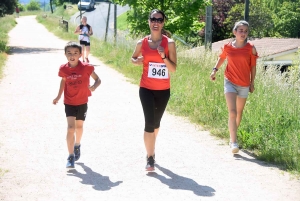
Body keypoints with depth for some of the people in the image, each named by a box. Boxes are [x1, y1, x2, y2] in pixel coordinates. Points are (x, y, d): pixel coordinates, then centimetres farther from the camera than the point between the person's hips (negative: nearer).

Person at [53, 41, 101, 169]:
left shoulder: (86, 68, -17)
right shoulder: (63, 69, -11)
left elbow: (98, 79, -9)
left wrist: (94, 86, -30)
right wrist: (58, 97, 6)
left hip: (82, 102, 1)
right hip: (69, 103, 0)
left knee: (79, 126, 18)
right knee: (71, 127, -13)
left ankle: (77, 145, 47)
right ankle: (71, 156, -10)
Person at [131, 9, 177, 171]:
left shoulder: (169, 43, -7)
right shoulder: (142, 43, -3)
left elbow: (173, 69, -9)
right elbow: (133, 58, 15)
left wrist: (164, 57, -24)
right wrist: (137, 61, -7)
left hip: (163, 90, 1)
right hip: (146, 89, -1)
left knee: (156, 122, 17)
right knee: (149, 122, -13)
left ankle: (152, 150, 42)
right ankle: (150, 158, -3)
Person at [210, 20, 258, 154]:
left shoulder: (250, 48, -5)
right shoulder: (227, 47, -4)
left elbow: (253, 67, 3)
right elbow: (222, 58, 17)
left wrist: (252, 83, 5)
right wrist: (215, 70, 8)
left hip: (244, 85, 2)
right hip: (230, 82, -2)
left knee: (239, 113, 14)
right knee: (232, 112, -15)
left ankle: (233, 137, 34)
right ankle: (233, 142, -18)